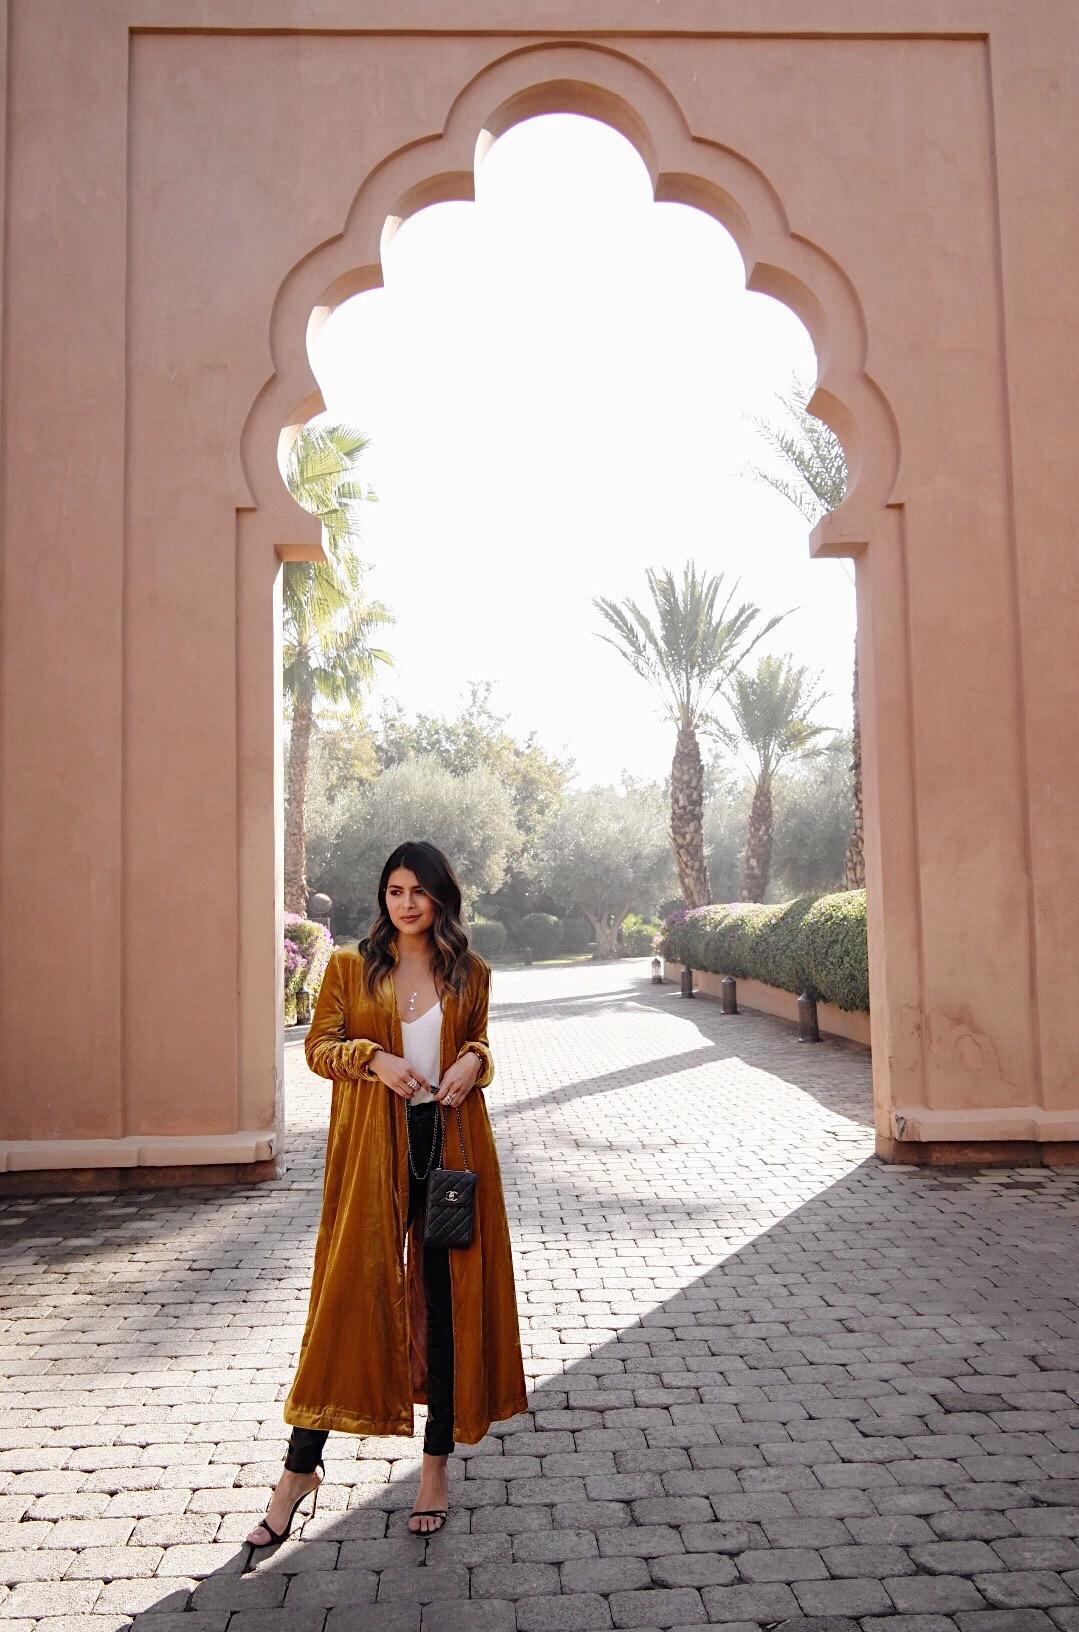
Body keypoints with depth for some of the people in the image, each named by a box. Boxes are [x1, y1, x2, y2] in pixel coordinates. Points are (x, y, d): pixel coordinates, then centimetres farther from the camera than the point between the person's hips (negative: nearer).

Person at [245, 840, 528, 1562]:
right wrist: (374, 1059, -15)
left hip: (451, 1140, 2)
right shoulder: (350, 966, 2)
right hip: (374, 1147, -1)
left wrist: (474, 1062, -5)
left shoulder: (471, 972, 7)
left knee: (448, 1292, 7)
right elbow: (318, 1046, 3)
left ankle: (438, 1461, 23)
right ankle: (302, 1466, 14)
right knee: (351, 1292, 0)